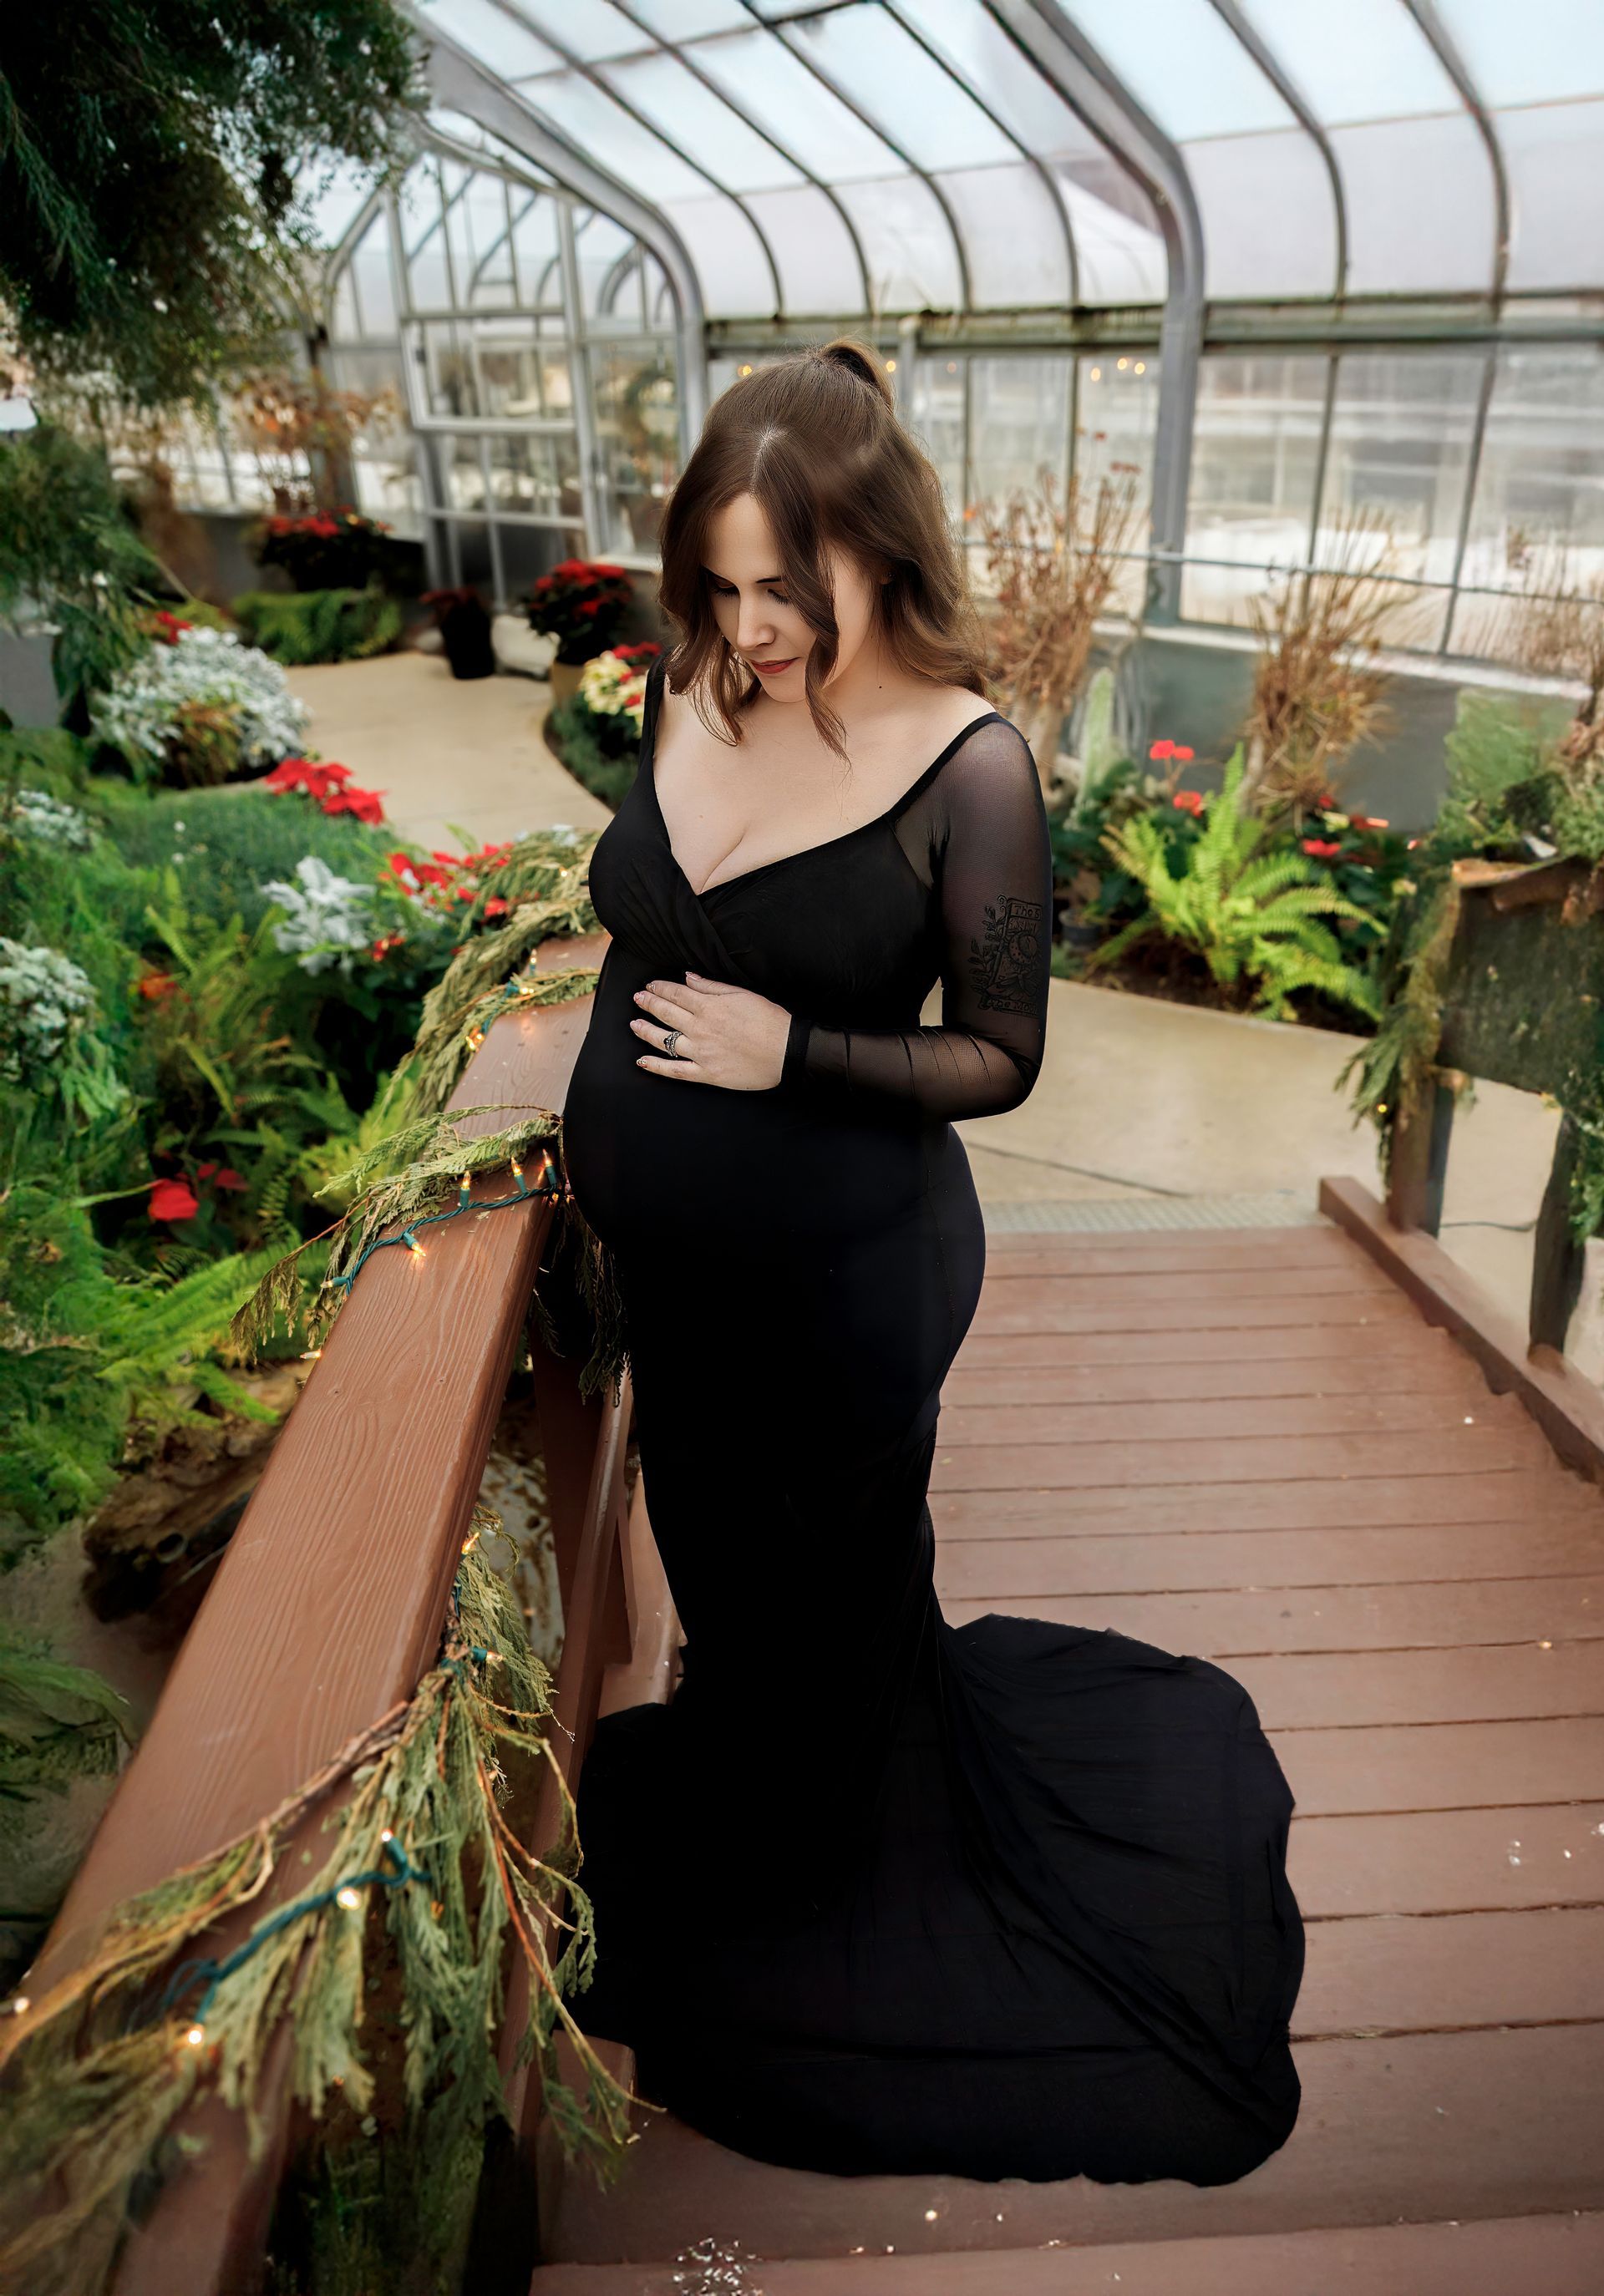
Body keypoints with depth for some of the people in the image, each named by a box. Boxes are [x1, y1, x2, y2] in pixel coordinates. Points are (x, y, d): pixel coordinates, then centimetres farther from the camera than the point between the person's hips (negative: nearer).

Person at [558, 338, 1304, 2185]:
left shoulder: (968, 766, -18)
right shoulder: (685, 695, -3)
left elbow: (997, 1057, -13)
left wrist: (794, 1056, -24)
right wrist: (595, 1128, 8)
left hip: (840, 1276, -5)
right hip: (667, 1257, 6)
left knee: (836, 1574, 19)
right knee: (709, 1544, 28)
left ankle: (816, 1850, 50)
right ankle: (730, 1753, 60)